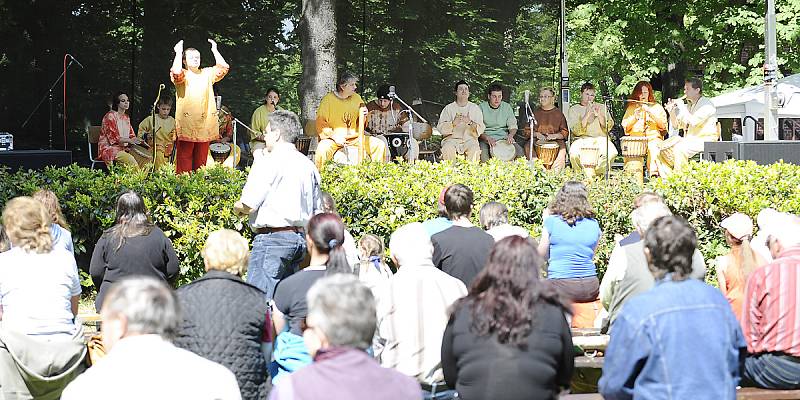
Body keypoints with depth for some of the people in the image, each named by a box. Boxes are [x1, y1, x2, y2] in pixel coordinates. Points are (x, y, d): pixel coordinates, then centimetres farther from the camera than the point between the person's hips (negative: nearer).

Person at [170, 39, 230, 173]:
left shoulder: (207, 74, 15)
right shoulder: (183, 75, 3)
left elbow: (223, 68, 3)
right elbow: (176, 73, -20)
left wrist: (214, 50, 8)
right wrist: (178, 53, -9)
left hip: (205, 122, 4)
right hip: (186, 123, -4)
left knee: (201, 158, 8)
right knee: (185, 156, -6)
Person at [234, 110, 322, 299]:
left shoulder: (267, 163, -9)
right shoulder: (309, 166, 14)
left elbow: (249, 205, -11)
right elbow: (317, 210, 16)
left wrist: (237, 207, 9)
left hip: (272, 238, -8)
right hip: (300, 238, 8)